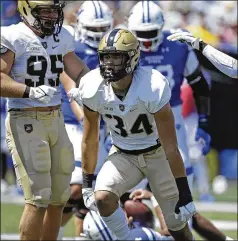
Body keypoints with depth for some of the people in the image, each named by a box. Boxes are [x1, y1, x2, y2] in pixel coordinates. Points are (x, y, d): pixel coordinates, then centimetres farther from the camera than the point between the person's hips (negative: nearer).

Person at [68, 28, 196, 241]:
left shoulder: (153, 89, -29)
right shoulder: (93, 90, -19)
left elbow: (170, 146, -25)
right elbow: (90, 140, -4)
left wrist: (184, 194, -23)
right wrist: (87, 183, 1)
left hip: (157, 153, -3)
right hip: (123, 155, 3)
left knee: (177, 224, -1)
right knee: (102, 198, -24)